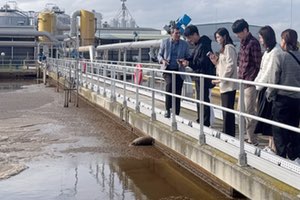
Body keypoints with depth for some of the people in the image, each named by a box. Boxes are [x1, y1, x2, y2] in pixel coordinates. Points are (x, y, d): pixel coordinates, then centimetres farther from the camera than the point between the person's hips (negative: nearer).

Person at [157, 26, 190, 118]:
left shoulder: (184, 44, 3)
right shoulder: (164, 42, 3)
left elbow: (188, 57, 9)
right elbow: (159, 55, 10)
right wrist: (162, 60, -13)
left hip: (179, 70, 2)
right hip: (168, 69, -2)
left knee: (178, 92, 2)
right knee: (169, 83, -29)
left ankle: (176, 113, 12)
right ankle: (168, 109, -18)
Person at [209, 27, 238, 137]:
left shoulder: (229, 47, -9)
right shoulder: (224, 48, 20)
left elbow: (230, 66, -17)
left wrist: (221, 79, -15)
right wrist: (215, 60, 5)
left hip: (228, 84, -10)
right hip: (224, 84, 10)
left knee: (228, 111, -7)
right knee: (226, 110, 12)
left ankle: (229, 134, -4)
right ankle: (227, 134, 17)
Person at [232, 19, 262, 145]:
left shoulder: (253, 43, -13)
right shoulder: (243, 43, 13)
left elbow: (257, 65, -15)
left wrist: (250, 80, -14)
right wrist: (240, 76, 11)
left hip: (250, 83, -9)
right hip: (243, 82, 9)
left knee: (249, 112, -4)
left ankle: (252, 140, 6)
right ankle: (250, 137, 24)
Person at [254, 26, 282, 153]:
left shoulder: (275, 52, -16)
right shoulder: (268, 51, 14)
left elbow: (270, 72, -18)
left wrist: (259, 85, -10)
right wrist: (256, 82, 6)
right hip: (264, 88, 9)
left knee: (270, 117, -5)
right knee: (266, 117, 11)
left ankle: (274, 147, 1)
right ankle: (270, 144, 19)